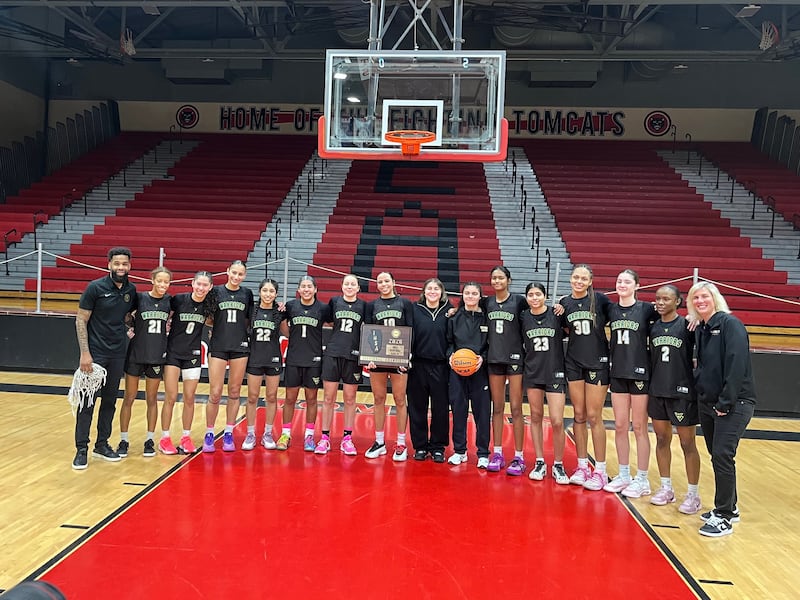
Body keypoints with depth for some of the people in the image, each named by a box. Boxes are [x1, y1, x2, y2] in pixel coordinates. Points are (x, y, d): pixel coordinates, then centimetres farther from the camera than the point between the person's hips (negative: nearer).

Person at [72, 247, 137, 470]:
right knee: (87, 402, -2)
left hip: (118, 354, 5)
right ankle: (81, 449, 8)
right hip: (95, 353, -5)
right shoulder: (96, 287, -9)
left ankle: (102, 444, 24)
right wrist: (84, 353, -13)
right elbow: (81, 320, -8)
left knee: (110, 401, 12)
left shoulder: (131, 290, 4)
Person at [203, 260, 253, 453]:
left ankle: (228, 434, 19)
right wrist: (217, 330, -7)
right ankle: (209, 434, 14)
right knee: (215, 394, -2)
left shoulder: (247, 294, 6)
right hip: (218, 347, -2)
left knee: (234, 393, 8)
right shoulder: (216, 291, 2)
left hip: (240, 347, 2)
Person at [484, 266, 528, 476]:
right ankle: (497, 454, 18)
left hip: (515, 359, -3)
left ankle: (518, 457, 7)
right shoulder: (487, 302, 7)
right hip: (494, 359, 4)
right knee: (497, 408, 9)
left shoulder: (518, 300, -4)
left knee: (516, 409, -1)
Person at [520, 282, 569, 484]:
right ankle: (540, 462, 21)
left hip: (555, 373, -2)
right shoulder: (523, 318, 1)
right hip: (532, 373, 3)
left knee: (557, 421, -5)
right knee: (536, 417, 9)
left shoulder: (557, 314, -6)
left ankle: (558, 465, 12)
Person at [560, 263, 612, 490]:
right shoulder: (564, 303, 3)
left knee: (593, 416, -2)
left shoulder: (600, 299, -7)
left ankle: (600, 471, 10)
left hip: (597, 362, -3)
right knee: (579, 415, 9)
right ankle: (582, 467, 20)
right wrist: (576, 334, -2)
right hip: (573, 363, 4)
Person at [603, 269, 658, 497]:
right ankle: (623, 475, 23)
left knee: (639, 428, 4)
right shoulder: (610, 309, 5)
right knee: (620, 427, 10)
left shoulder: (646, 309, -5)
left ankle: (642, 479, 15)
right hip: (618, 374, 4)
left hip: (640, 373, -4)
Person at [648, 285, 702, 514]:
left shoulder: (687, 326, -7)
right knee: (662, 439, 12)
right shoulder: (653, 328, 7)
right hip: (657, 392, 5)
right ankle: (666, 488, 26)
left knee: (688, 444, 4)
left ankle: (693, 494, 16)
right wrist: (652, 384, 11)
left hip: (682, 392, -5)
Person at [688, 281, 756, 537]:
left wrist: (725, 402, -20)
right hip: (707, 403, 7)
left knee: (722, 455, -9)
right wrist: (701, 393, 5)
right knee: (717, 455, 13)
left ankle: (724, 517, 2)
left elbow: (736, 365, -19)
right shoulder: (699, 330, 11)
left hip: (734, 403, -7)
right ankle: (729, 508, 28)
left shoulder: (730, 324, -11)